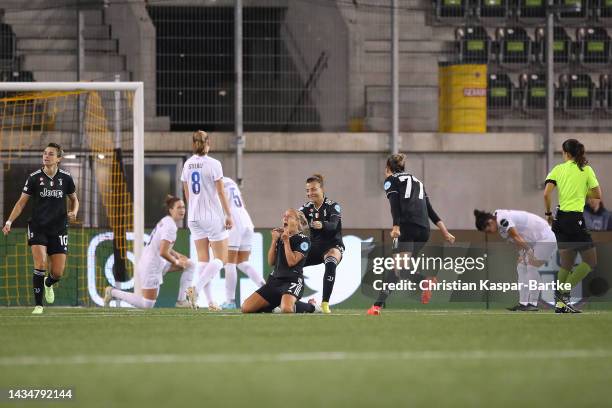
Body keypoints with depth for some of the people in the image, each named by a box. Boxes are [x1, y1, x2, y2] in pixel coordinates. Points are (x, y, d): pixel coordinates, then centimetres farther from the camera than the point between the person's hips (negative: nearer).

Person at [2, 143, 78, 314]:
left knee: (58, 273, 0)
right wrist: (9, 221, -11)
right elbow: (22, 202, 0)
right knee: (40, 264, -20)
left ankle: (48, 284, 38)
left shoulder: (66, 177, 0)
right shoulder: (34, 177, -4)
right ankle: (38, 305, -8)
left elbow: (74, 199, 16)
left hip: (58, 228, 2)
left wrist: (74, 212, -6)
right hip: (38, 228, -2)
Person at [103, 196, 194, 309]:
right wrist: (177, 262, -10)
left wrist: (178, 256, 8)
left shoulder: (166, 221, 9)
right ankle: (112, 292, 8)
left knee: (189, 265, 9)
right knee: (147, 305, -3)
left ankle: (183, 300, 8)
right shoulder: (170, 227, -21)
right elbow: (163, 252, -26)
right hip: (151, 266, -10)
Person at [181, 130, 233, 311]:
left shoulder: (187, 165, 4)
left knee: (203, 259, 8)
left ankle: (210, 301, 4)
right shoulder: (213, 164, -11)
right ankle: (196, 289, -17)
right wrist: (228, 215, -3)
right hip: (213, 216, -6)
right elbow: (221, 193, -10)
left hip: (194, 217, 6)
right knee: (221, 258, 2)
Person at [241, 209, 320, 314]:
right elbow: (271, 262, 10)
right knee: (246, 308, -7)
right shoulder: (280, 236, 15)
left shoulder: (303, 239, -4)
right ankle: (275, 304, 19)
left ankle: (311, 306, -3)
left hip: (292, 280, -6)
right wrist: (274, 240, 3)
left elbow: (292, 262, -14)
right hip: (275, 280, 6)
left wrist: (286, 241, -12)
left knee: (286, 309, -38)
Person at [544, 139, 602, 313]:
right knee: (590, 261, 3)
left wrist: (548, 213, 8)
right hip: (577, 218, -5)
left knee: (566, 264, 14)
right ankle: (564, 294, -11)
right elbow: (598, 195, 0)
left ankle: (560, 303, 11)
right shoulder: (586, 170, -2)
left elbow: (546, 194, -5)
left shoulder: (558, 169, 5)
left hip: (561, 219, 5)